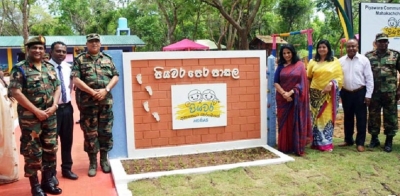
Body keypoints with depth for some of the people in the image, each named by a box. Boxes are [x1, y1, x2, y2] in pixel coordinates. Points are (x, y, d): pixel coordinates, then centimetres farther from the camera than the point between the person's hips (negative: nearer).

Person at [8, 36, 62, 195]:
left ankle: (47, 181, 25)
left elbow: (57, 88, 12)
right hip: (30, 116, -5)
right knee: (32, 152, 2)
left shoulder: (50, 68, 11)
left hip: (50, 116, 6)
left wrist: (54, 106, -5)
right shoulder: (19, 68, -6)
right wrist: (36, 111, -16)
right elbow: (15, 92, -14)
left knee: (51, 149, 11)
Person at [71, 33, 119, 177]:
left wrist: (105, 90, -9)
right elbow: (76, 79, -6)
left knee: (105, 131, 7)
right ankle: (93, 163, 14)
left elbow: (115, 76, 7)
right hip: (88, 102, -2)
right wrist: (92, 92, -14)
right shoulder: (79, 60, 3)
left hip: (106, 101, 3)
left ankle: (104, 159, 22)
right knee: (90, 133, 3)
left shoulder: (107, 59, 12)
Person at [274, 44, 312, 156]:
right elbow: (276, 82, 0)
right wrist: (284, 93, -15)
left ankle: (298, 148, 8)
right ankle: (284, 147, 13)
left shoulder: (300, 65, 1)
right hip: (283, 99, 2)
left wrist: (290, 93, -15)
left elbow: (302, 82, -5)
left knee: (296, 123, 1)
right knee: (284, 123, 5)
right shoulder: (280, 66, 7)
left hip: (296, 99, -2)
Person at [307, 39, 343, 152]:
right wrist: (308, 90, -1)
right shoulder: (313, 62, 9)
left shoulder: (335, 61, 2)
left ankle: (326, 143, 10)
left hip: (329, 95, -2)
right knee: (316, 118, 3)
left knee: (327, 117, 1)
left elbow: (340, 77, -1)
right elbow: (308, 77, 9)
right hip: (315, 94, 2)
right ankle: (317, 142, 12)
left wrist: (331, 84, -16)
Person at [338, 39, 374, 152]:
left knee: (361, 118, 3)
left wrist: (368, 95, -8)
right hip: (346, 93, 3)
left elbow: (369, 79, -5)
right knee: (348, 118, 14)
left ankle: (360, 142, 14)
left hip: (360, 93, -3)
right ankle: (348, 140, 27)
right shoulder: (341, 61, 2)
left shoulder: (364, 60, -6)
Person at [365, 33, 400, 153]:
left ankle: (389, 141, 15)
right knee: (373, 116, 8)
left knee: (390, 116, 4)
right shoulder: (368, 56, 5)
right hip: (373, 92, 1)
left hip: (390, 92, -1)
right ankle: (374, 138, 21)